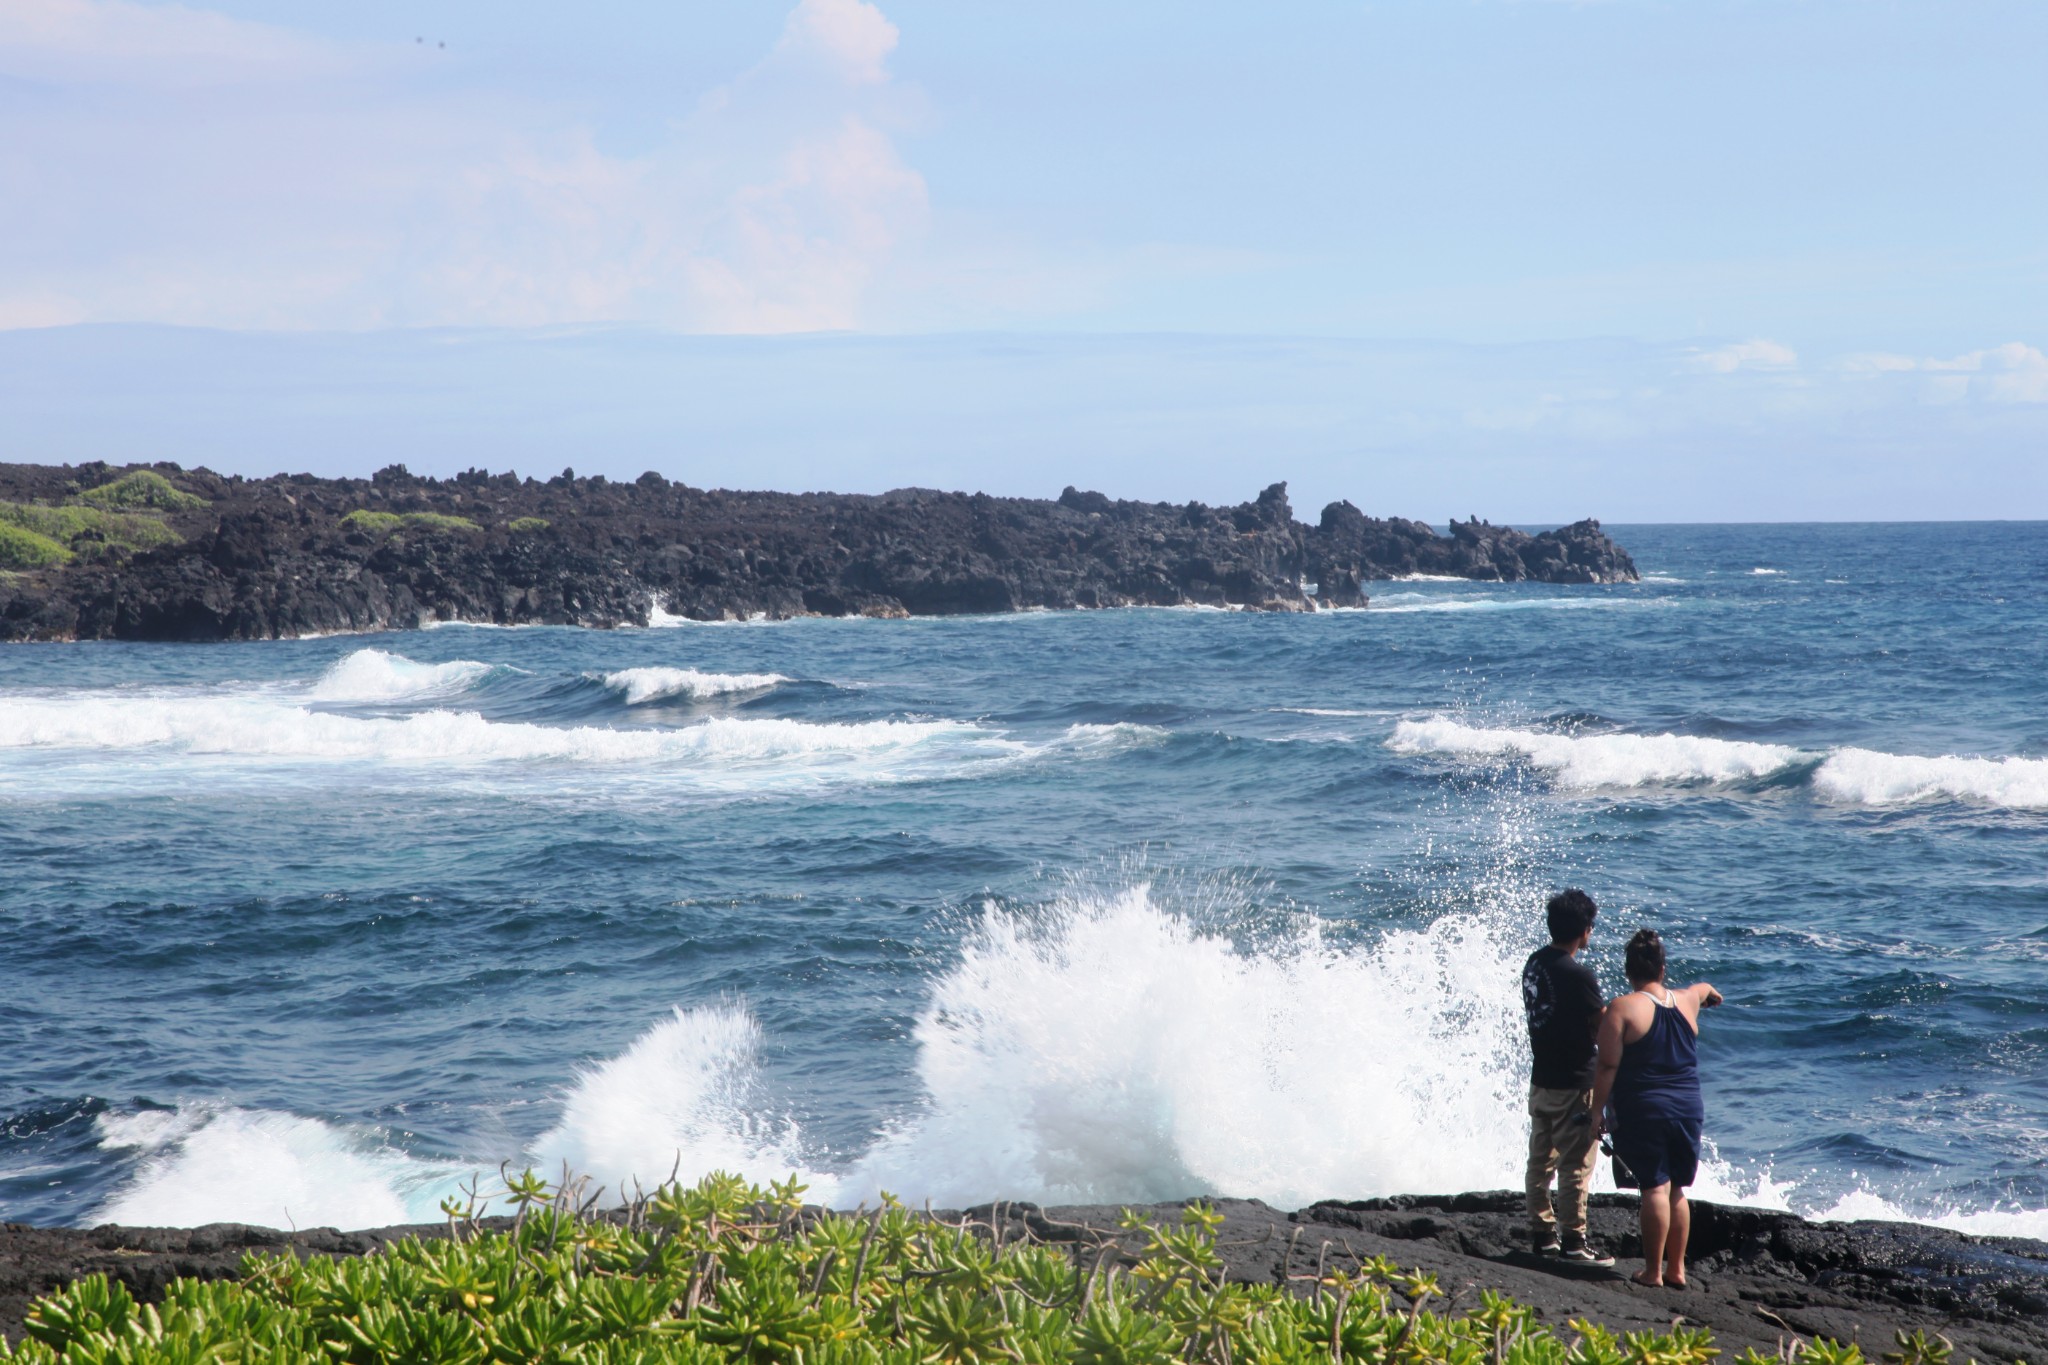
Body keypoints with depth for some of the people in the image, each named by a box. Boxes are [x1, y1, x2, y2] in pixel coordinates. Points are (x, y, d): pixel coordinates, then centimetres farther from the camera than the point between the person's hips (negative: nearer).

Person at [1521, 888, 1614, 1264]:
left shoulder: (1535, 963, 3)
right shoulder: (1578, 976, -21)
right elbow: (1604, 1030, -14)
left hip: (1540, 1079, 8)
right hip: (1573, 1084, -8)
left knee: (1541, 1160, 14)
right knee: (1576, 1164, 0)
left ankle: (1542, 1233, 22)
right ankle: (1573, 1241, 4)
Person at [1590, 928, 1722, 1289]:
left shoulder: (1622, 1008, -9)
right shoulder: (1686, 1001, 8)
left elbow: (1608, 1066, -12)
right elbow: (1702, 989, 35)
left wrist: (1598, 1110, -5)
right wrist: (1710, 993, 58)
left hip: (1644, 1110, -5)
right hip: (1688, 1109, 5)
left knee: (1655, 1188, -5)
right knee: (1676, 1189, 13)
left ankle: (1653, 1271, -3)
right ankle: (1676, 1269, 18)